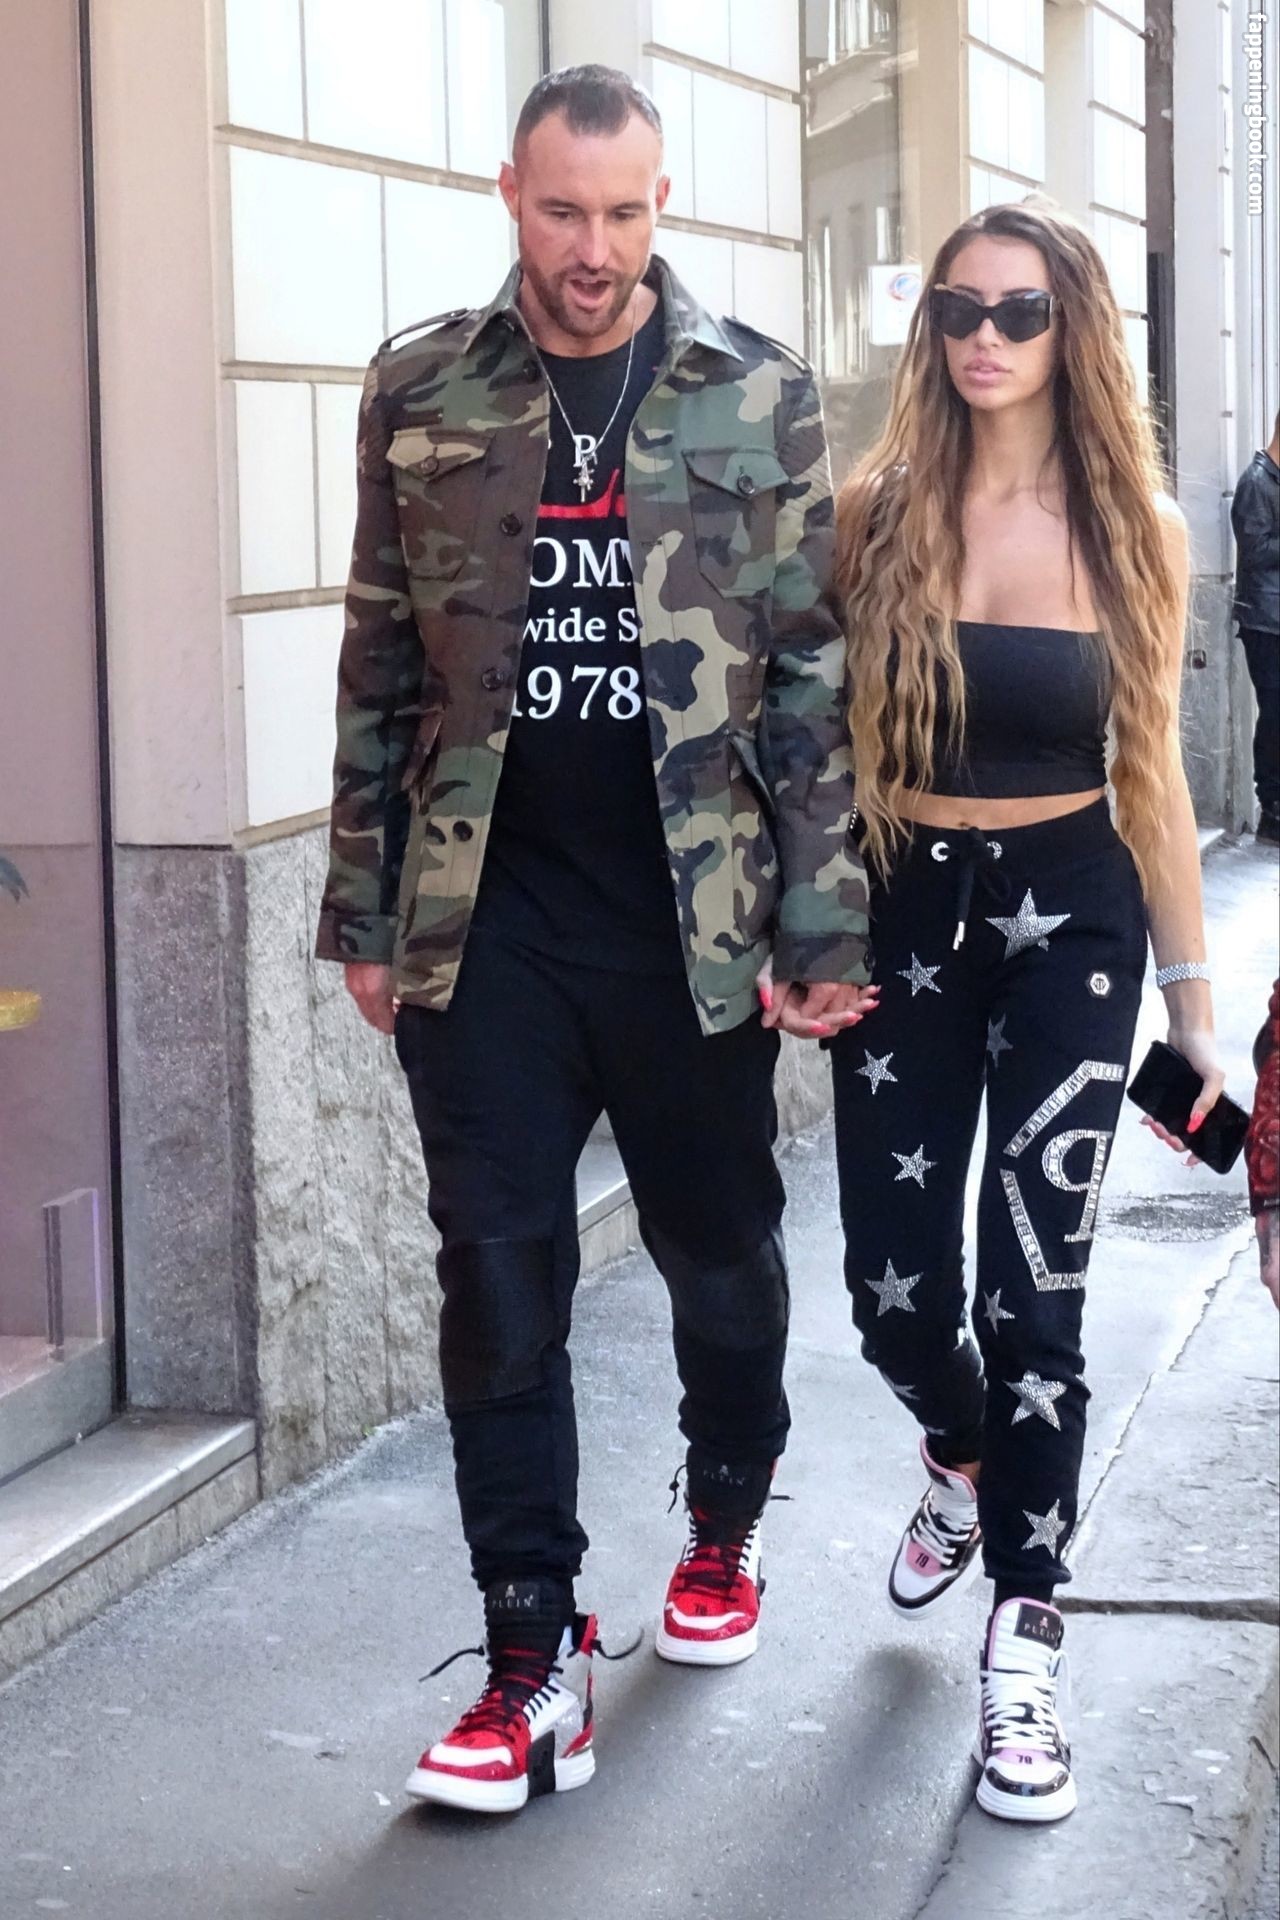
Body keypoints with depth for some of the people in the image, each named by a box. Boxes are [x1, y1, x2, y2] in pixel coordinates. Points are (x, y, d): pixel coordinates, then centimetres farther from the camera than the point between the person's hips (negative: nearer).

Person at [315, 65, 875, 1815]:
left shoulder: (760, 395, -1)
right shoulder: (420, 391, 4)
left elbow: (817, 672, -1)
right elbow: (379, 668, 8)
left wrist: (827, 923, -6)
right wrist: (363, 914, 6)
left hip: (692, 917, -1)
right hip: (484, 924, 1)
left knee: (721, 1252, 14)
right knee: (499, 1280, 1)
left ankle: (725, 1529, 39)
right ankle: (535, 1656, 10)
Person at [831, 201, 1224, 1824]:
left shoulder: (1136, 530, -2)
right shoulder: (872, 511, -3)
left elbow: (1148, 770, 4)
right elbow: (814, 723, 2)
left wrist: (1192, 993, 6)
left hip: (1068, 918, -1)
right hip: (903, 913, 1)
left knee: (1031, 1289, -5)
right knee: (894, 1287, 4)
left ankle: (1022, 1644, 8)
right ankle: (964, 1462, 40)